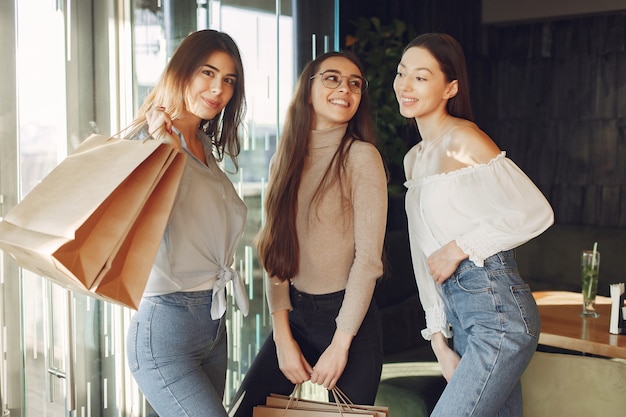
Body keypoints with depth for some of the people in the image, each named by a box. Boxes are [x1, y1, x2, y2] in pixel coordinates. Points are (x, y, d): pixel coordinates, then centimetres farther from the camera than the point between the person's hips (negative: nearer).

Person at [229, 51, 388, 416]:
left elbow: (368, 258, -14)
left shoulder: (361, 156, -11)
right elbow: (277, 255, 4)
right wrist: (283, 338, -3)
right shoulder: (286, 159, 5)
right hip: (295, 313, 5)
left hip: (349, 315, -5)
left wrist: (340, 344, -14)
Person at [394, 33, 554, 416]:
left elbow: (537, 213, -16)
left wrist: (458, 248, -14)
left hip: (497, 309, -8)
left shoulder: (462, 139, -10)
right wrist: (438, 336, 10)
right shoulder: (414, 159, 15)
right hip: (458, 311, 8)